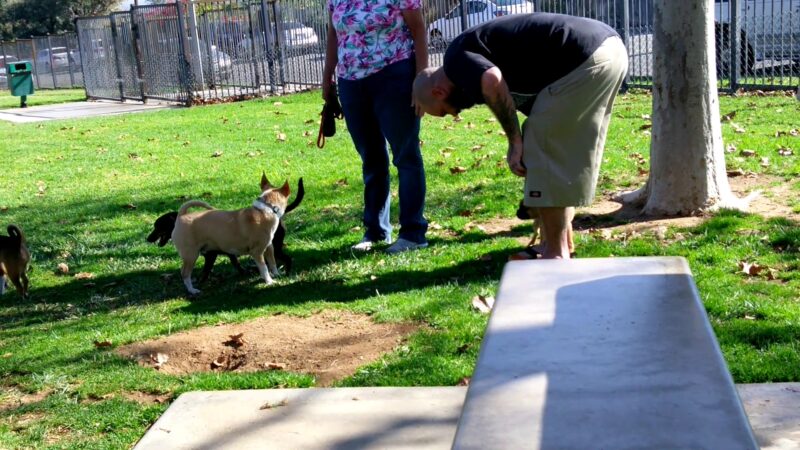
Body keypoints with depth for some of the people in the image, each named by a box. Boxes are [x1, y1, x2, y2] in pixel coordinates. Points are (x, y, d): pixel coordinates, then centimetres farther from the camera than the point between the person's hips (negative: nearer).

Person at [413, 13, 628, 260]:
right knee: (563, 151, 21)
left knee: (542, 149, 1)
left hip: (587, 59, -10)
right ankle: (562, 239, 31)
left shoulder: (456, 57, -1)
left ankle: (556, 254, 7)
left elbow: (492, 81, -23)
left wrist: (514, 141, -12)